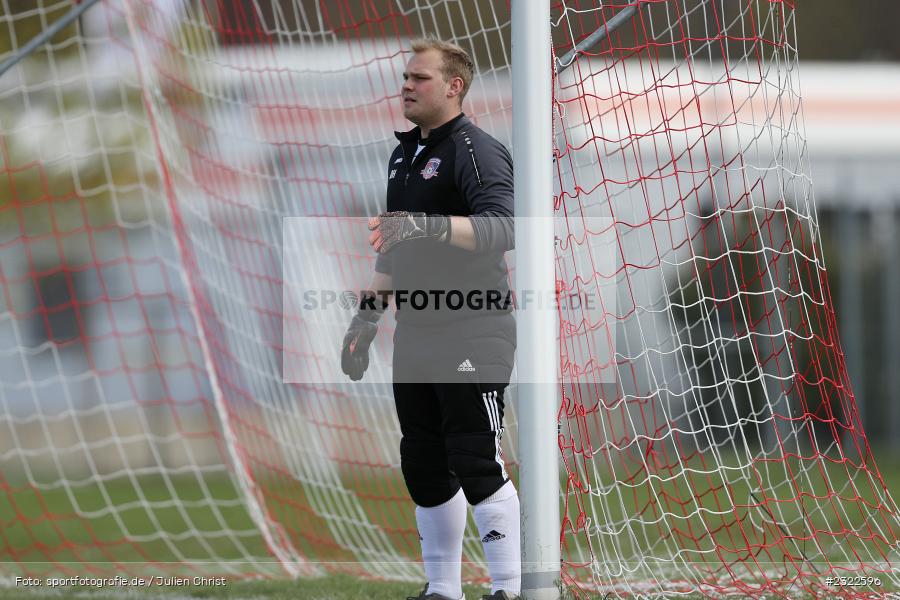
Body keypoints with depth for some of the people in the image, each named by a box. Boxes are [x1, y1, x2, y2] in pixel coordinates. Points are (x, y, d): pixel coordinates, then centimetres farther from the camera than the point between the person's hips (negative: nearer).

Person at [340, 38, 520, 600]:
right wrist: (367, 317, 22)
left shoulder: (476, 150, -10)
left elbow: (501, 228, -26)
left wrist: (431, 226, -39)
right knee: (423, 465, 10)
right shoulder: (405, 154, 18)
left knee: (477, 463, -11)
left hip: (472, 334, -9)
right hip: (416, 332, 9)